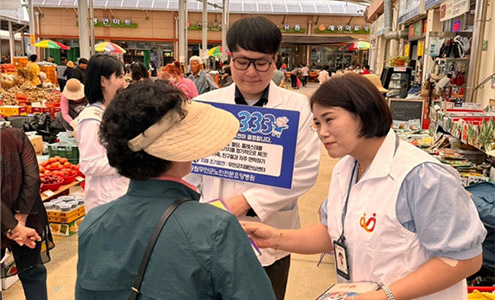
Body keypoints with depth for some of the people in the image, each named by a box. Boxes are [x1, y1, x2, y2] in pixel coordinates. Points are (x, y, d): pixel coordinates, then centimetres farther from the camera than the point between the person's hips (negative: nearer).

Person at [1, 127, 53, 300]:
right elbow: (32, 178, -15)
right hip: (27, 223, 2)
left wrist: (14, 227, -18)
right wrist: (20, 219, -14)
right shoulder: (17, 136, -11)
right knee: (32, 272, 20)